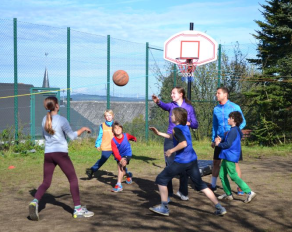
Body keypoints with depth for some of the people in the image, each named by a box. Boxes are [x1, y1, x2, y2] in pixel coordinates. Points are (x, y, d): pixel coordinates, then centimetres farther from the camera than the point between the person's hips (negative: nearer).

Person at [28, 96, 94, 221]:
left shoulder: (45, 120, 9)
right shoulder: (62, 120, -8)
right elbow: (72, 136, -2)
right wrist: (83, 129, 12)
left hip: (48, 154, 5)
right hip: (61, 153, -5)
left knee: (46, 182, 10)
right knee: (73, 179, 5)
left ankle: (35, 202, -15)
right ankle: (78, 209, 5)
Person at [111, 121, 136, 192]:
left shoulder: (126, 135, -15)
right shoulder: (113, 141, -19)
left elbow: (131, 137, 15)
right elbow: (115, 152, -30)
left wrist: (134, 138, -2)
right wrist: (120, 159, -42)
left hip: (127, 154, -3)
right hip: (119, 156, 3)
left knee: (120, 166, -27)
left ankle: (119, 185, -29)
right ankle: (128, 175, 46)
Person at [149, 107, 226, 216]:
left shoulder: (177, 129, -11)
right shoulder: (185, 127, 15)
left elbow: (183, 143, -26)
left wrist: (171, 150, -14)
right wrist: (159, 133, 31)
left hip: (181, 161, -8)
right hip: (192, 160, 8)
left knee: (161, 179, 5)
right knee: (201, 185, 14)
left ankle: (164, 208, 7)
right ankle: (219, 208, 11)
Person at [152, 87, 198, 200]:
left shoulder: (189, 108, 2)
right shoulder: (172, 105, 0)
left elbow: (195, 125, 2)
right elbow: (165, 106, -25)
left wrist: (188, 123, -20)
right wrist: (158, 101, -47)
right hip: (170, 139, 0)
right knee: (169, 166, 2)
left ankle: (183, 192, 20)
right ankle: (168, 192, 13)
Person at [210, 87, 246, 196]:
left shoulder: (235, 107, -7)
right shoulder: (216, 109, 7)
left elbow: (243, 122, -3)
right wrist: (213, 140, 15)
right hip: (220, 140, 4)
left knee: (235, 163, -1)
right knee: (216, 162, 7)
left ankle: (240, 187, 9)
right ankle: (213, 185, 20)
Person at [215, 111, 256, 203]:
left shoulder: (233, 131, -19)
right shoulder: (236, 130, 13)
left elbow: (228, 144, -22)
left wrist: (219, 144, -7)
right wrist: (221, 140, 5)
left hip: (230, 157, -10)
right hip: (227, 156, 10)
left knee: (233, 176, -8)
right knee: (222, 175, 15)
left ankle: (249, 192, -8)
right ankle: (228, 194, 21)